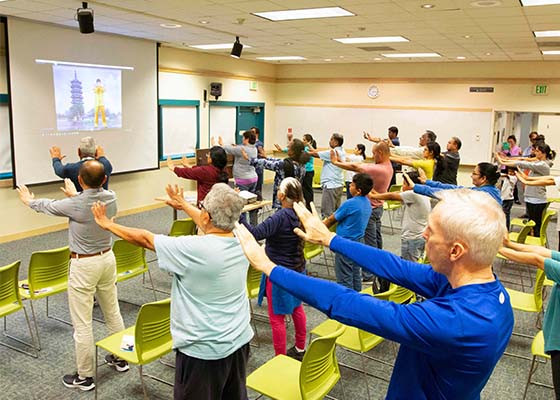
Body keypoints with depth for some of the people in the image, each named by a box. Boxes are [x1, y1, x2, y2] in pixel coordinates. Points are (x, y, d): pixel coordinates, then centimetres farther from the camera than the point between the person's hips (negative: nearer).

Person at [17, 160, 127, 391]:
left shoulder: (75, 205, -22)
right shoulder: (111, 198, -8)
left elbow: (48, 206, 0)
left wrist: (29, 200, 21)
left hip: (84, 265, -6)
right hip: (107, 258, 6)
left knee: (82, 324, 5)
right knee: (112, 312, 20)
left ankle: (85, 377, 17)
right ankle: (120, 358, 35)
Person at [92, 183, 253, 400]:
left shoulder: (193, 249, -26)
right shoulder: (241, 240, -7)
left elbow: (145, 238, -11)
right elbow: (215, 226, 15)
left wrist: (108, 225, 6)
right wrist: (184, 205, 29)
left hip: (203, 349, -6)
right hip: (240, 341, 6)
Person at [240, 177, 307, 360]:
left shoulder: (280, 217, -27)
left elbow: (256, 233, -38)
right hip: (298, 269, 9)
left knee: (276, 317, 5)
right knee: (297, 308, 24)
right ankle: (300, 349, 42)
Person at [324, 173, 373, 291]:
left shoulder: (350, 204, -22)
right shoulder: (367, 203, 3)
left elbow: (332, 220, -10)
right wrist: (326, 222, 17)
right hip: (359, 241, 8)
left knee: (344, 278, 3)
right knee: (356, 274, 19)